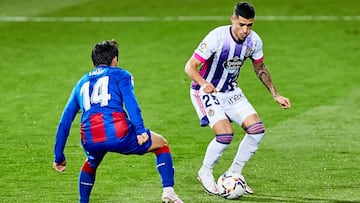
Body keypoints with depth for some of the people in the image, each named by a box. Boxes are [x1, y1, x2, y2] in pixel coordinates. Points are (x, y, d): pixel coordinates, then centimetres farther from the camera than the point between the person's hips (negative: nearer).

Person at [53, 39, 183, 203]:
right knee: (161, 144, 19)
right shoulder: (120, 74, 18)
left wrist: (59, 156, 33)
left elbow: (65, 121, 29)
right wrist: (140, 130, -12)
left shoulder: (82, 83, 31)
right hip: (118, 134, -4)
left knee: (90, 164, 39)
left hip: (90, 140, 4)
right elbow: (130, 101, -3)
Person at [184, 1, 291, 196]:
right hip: (206, 92, -6)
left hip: (230, 91, 6)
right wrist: (203, 83, -44)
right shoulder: (217, 37, -27)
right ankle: (205, 173, 2)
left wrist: (275, 95, 8)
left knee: (257, 129, -9)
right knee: (225, 134, -24)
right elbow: (190, 67, -24)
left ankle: (234, 172, 9)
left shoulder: (254, 41, -9)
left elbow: (260, 68, 11)